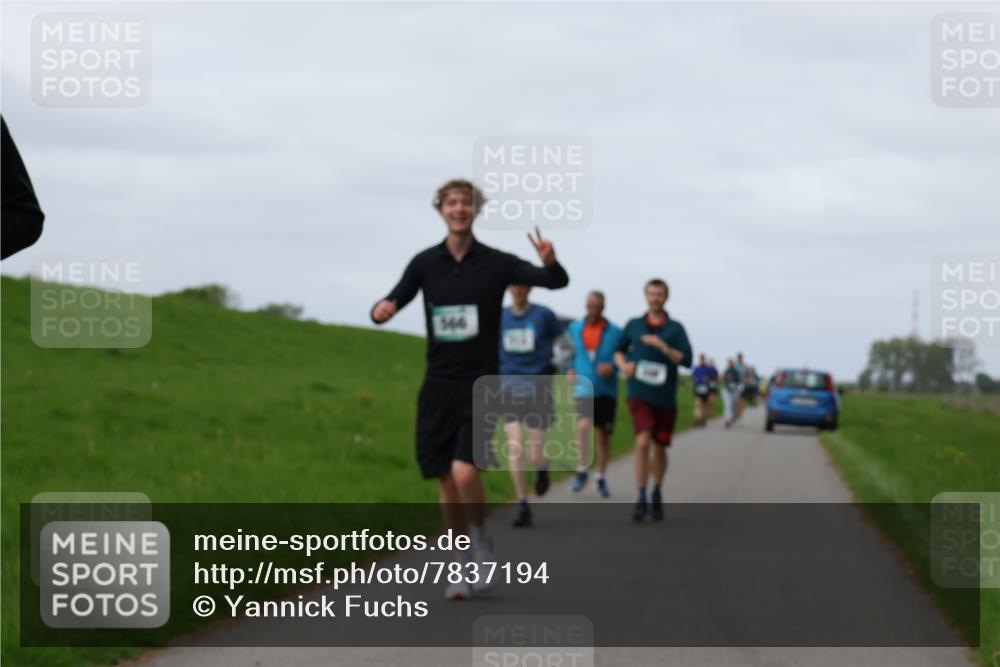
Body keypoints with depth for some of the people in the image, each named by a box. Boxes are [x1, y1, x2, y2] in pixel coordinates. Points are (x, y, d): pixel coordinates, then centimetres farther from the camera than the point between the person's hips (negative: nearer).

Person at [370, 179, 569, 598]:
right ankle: (461, 566, 20)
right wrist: (381, 310, -19)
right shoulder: (425, 263, 3)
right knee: (446, 481, 4)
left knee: (464, 472, -19)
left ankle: (481, 541, 9)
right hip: (439, 386, 3)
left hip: (482, 385, -3)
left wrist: (550, 262, -32)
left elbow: (557, 281, -8)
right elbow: (394, 302, 6)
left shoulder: (496, 264, -3)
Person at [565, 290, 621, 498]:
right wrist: (569, 370, 1)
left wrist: (612, 366, -19)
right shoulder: (574, 329, 6)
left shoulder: (615, 332, 0)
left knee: (603, 435, 9)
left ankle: (601, 477, 27)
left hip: (606, 391, 1)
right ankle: (582, 471, -10)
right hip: (583, 389, -1)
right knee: (583, 425, -25)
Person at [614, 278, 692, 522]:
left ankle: (657, 494, 33)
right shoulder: (634, 325, 6)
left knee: (659, 448, 10)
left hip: (665, 398, 1)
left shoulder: (675, 328, 1)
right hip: (640, 394, -1)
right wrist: (623, 365, -2)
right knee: (642, 442, -18)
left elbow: (686, 360, -7)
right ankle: (641, 499, -14)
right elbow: (619, 350, 19)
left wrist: (662, 346, -19)